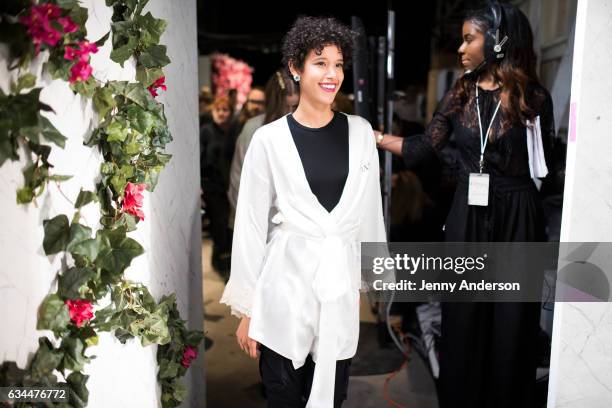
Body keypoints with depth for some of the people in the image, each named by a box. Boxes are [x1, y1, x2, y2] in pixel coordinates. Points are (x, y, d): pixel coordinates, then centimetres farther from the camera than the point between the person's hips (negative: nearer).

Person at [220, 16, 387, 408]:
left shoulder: (360, 132, 3)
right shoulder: (269, 139, -6)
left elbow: (370, 212, 10)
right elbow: (251, 225, -3)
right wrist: (247, 308, -1)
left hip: (341, 289, 3)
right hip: (286, 289, -2)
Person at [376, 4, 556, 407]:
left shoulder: (533, 97, -4)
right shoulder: (461, 94, 5)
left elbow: (545, 163, 3)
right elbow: (424, 146, 3)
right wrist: (371, 136, 0)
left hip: (516, 216, -2)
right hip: (467, 215, 3)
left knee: (510, 318, 9)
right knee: (463, 315, 10)